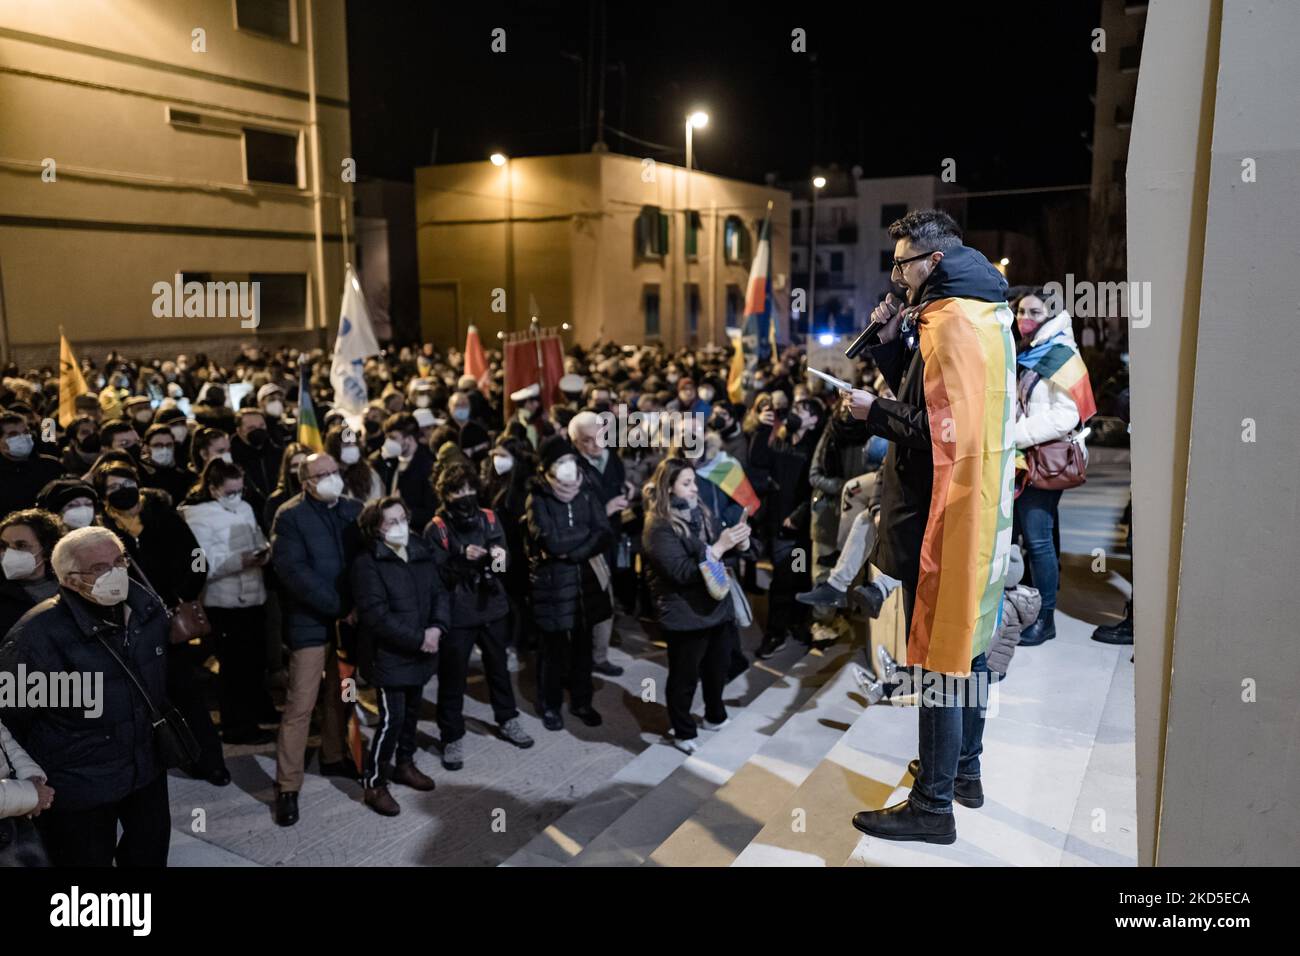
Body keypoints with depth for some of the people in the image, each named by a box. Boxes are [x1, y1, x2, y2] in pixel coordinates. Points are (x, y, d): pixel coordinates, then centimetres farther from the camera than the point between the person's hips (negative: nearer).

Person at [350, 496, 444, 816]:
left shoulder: (421, 554, 6)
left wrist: (437, 628, -13)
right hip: (388, 654, -7)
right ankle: (374, 784, 11)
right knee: (392, 718, -5)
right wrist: (418, 639, -20)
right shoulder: (367, 563, -15)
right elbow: (376, 615, -21)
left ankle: (405, 764, 38)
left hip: (419, 652, 7)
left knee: (412, 710, 19)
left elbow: (439, 593, 6)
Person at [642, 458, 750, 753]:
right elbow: (682, 571, -24)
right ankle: (683, 732, 27)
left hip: (715, 606, 7)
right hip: (684, 615, -7)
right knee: (684, 677, 8)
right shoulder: (659, 527, -18)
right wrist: (719, 547, -29)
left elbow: (719, 554, 13)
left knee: (717, 668, 22)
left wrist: (738, 541, -9)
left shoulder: (700, 513, 5)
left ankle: (715, 716, 44)